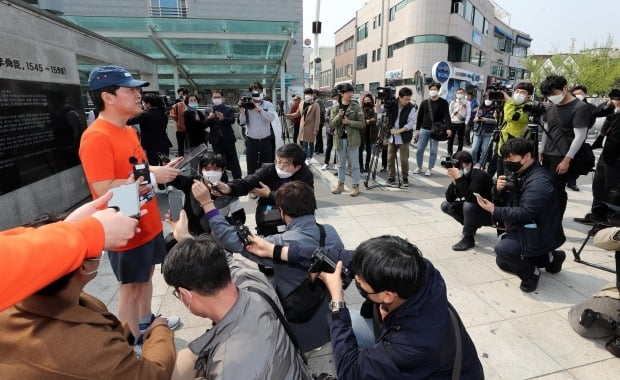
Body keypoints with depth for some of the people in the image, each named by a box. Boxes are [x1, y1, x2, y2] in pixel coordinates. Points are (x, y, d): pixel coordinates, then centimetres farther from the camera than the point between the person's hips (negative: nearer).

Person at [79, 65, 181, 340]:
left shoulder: (128, 131, 7)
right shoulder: (96, 138, -22)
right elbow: (105, 191, -27)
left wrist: (160, 169, 1)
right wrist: (153, 177, -24)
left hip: (148, 223, 9)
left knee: (146, 276, 23)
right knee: (131, 287, 8)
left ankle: (146, 323, 45)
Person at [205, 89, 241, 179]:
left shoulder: (229, 108, 2)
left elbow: (232, 120, -14)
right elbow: (205, 124, -4)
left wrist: (223, 118, -33)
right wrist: (209, 118, -25)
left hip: (228, 139, -2)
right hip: (216, 140, 2)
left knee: (234, 162, 4)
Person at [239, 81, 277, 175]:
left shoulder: (268, 105, 2)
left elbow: (271, 118, -16)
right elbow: (242, 122, -2)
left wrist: (259, 109, -22)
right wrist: (242, 110, -15)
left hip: (266, 140, 0)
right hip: (251, 141, 0)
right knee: (251, 168, 7)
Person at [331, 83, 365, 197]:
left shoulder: (356, 107, -2)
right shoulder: (335, 108, 4)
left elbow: (362, 124, -5)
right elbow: (332, 124, -2)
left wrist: (349, 122, -17)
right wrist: (339, 116, -18)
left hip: (352, 139, -2)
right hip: (340, 139, 3)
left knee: (354, 164, 2)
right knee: (341, 164, 13)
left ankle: (355, 185, 11)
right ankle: (340, 184, 25)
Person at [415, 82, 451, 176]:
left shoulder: (443, 103, 0)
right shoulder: (424, 102, 7)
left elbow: (447, 116, -9)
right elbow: (420, 116, 10)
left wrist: (448, 128, -24)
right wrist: (417, 129, 5)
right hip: (424, 130, 2)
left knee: (433, 151, 2)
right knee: (419, 150, 1)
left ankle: (430, 169, 13)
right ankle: (419, 167, 18)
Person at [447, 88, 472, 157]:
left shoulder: (466, 103, 3)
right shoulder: (452, 102, 9)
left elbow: (468, 114, 0)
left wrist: (466, 123, -9)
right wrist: (449, 121, 2)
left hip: (461, 123, -2)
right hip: (452, 123, 2)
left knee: (460, 140, 5)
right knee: (450, 139, 2)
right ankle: (449, 153, 12)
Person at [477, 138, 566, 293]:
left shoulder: (539, 181, -26)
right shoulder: (521, 173, 3)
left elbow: (524, 213, -31)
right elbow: (507, 201, 5)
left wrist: (494, 210, -34)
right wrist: (499, 189, -16)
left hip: (540, 235, -10)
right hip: (524, 230, 10)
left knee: (502, 248, -31)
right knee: (502, 262, 18)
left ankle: (530, 274, -4)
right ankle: (549, 258, 23)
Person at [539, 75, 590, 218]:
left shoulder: (580, 108, -10)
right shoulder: (552, 108, 12)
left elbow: (580, 136, -14)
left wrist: (567, 159, -17)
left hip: (562, 158, -7)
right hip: (547, 155, 7)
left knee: (557, 191, -3)